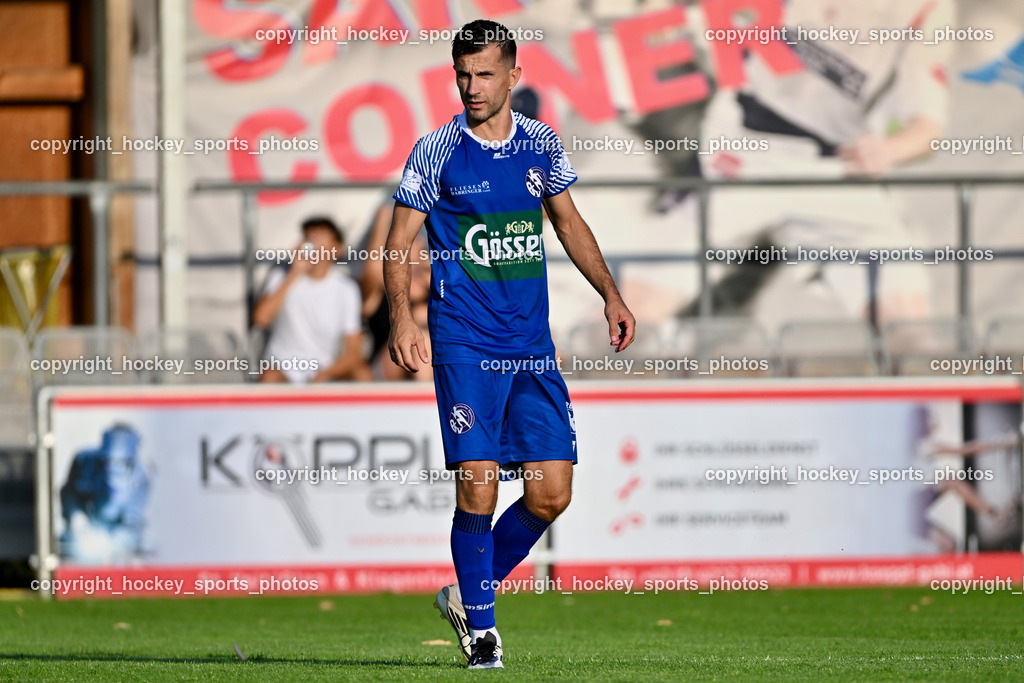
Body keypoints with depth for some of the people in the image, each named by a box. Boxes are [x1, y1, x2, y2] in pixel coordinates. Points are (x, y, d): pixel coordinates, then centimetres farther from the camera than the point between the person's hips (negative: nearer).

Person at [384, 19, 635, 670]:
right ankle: (479, 625, 4)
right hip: (464, 343, -4)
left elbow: (569, 221, 22)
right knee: (478, 486, -12)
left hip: (532, 346, 4)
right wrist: (402, 317, -16)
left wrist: (611, 294, 15)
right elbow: (399, 244, -2)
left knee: (551, 493, -1)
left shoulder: (542, 145, 8)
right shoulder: (436, 152, -3)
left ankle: (468, 592, 20)